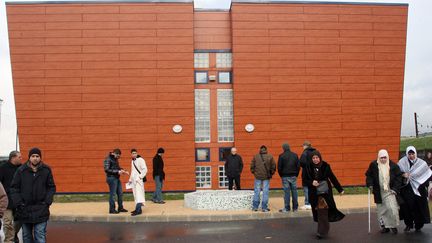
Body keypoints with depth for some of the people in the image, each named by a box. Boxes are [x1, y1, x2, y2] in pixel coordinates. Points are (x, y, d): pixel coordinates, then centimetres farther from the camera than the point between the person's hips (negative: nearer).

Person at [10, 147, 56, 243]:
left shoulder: (46, 170, 0)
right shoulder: (21, 170, -1)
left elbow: (51, 187, 5)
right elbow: (14, 188, 3)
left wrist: (47, 202, -6)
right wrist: (18, 203, -7)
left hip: (41, 210, -2)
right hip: (25, 210, 2)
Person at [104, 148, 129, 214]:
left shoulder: (115, 159, 13)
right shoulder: (108, 159, -13)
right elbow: (107, 170, -19)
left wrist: (122, 171, 4)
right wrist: (117, 172, -22)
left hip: (117, 178, 9)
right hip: (111, 178, -9)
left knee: (120, 193, 11)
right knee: (112, 194, -2)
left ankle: (120, 208, 21)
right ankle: (112, 210, 8)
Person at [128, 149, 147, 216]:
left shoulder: (140, 160, -8)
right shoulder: (132, 161, 18)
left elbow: (145, 169, -14)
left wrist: (140, 177, -17)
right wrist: (130, 179, 21)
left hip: (138, 180, -9)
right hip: (133, 180, 9)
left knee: (138, 194, -15)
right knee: (135, 195, 9)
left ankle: (138, 210, -21)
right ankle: (137, 209, 15)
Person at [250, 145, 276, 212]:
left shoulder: (255, 156, 1)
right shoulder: (270, 157, -1)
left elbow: (252, 166, 2)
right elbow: (273, 166, 0)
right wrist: (271, 173, 12)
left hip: (258, 176, 1)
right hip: (266, 177, -1)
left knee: (256, 191, 8)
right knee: (265, 192, 3)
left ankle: (255, 207, 12)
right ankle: (264, 207, 5)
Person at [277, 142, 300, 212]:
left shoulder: (281, 156, -7)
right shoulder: (295, 155, 4)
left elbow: (279, 167, -6)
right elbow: (298, 166, 5)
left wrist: (281, 175, 7)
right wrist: (296, 174, 13)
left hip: (285, 177, -3)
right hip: (293, 176, 3)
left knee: (286, 192, 0)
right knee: (294, 191, 7)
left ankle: (287, 208, 2)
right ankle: (295, 207, 11)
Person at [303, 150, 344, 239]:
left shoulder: (325, 166, -4)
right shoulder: (309, 168, -3)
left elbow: (332, 178, 4)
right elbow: (305, 180, 3)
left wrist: (340, 189, 7)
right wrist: (311, 182, -18)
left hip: (325, 193, -1)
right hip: (315, 194, 1)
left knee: (323, 213, -5)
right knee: (319, 213, 8)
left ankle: (321, 232, 3)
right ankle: (324, 230, 27)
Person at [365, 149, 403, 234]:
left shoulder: (393, 165, -5)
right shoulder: (373, 165, -4)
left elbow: (398, 177, 0)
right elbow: (368, 175, 6)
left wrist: (395, 188, -7)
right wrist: (370, 184, -8)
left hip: (390, 191, -1)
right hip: (378, 192, 2)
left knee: (392, 208, -9)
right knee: (381, 210, 7)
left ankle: (393, 225, 10)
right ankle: (384, 226, 21)